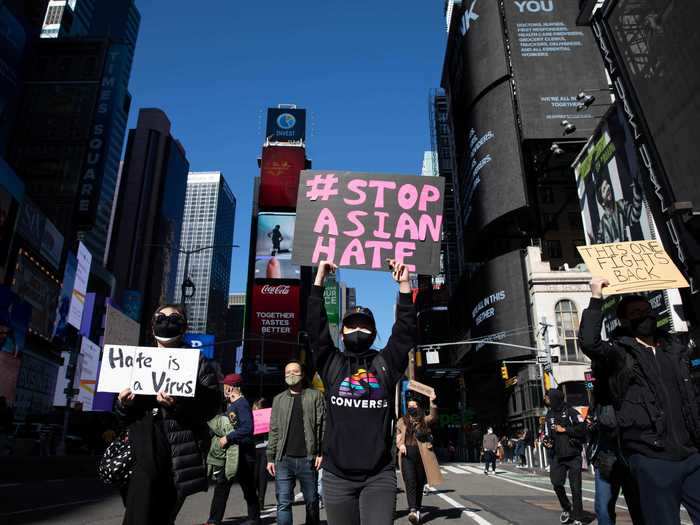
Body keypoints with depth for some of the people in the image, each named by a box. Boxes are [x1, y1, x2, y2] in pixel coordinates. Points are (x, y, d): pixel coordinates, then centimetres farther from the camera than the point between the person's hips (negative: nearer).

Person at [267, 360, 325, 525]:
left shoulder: (315, 396, 5)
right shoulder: (278, 399, 13)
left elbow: (322, 425, -1)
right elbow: (274, 430, 11)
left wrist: (321, 452, -8)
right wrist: (270, 457, 6)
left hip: (307, 459, -2)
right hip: (283, 459, 2)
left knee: (312, 501, 9)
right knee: (283, 503, 0)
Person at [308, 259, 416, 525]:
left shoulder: (385, 364, 8)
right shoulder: (332, 365, 7)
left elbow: (405, 330, 0)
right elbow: (315, 326, 0)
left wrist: (404, 284, -5)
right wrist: (320, 279, -2)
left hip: (380, 476, 0)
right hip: (337, 476, 1)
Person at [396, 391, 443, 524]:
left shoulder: (424, 420, 10)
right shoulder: (402, 421, 15)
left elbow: (433, 417, -10)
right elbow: (398, 438, 15)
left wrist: (432, 402, -23)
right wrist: (400, 445, -7)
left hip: (422, 454, 1)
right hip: (407, 454, 0)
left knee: (420, 483, 7)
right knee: (410, 482, -13)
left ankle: (418, 509, 21)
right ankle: (412, 510, -21)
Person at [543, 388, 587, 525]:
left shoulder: (570, 412, -4)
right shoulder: (549, 416, 11)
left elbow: (582, 429, -13)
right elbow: (548, 434, 12)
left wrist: (564, 430, -12)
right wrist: (547, 442, -8)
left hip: (573, 455, -4)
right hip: (557, 456, 4)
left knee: (575, 487, 0)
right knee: (556, 484, -6)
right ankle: (566, 508, 20)